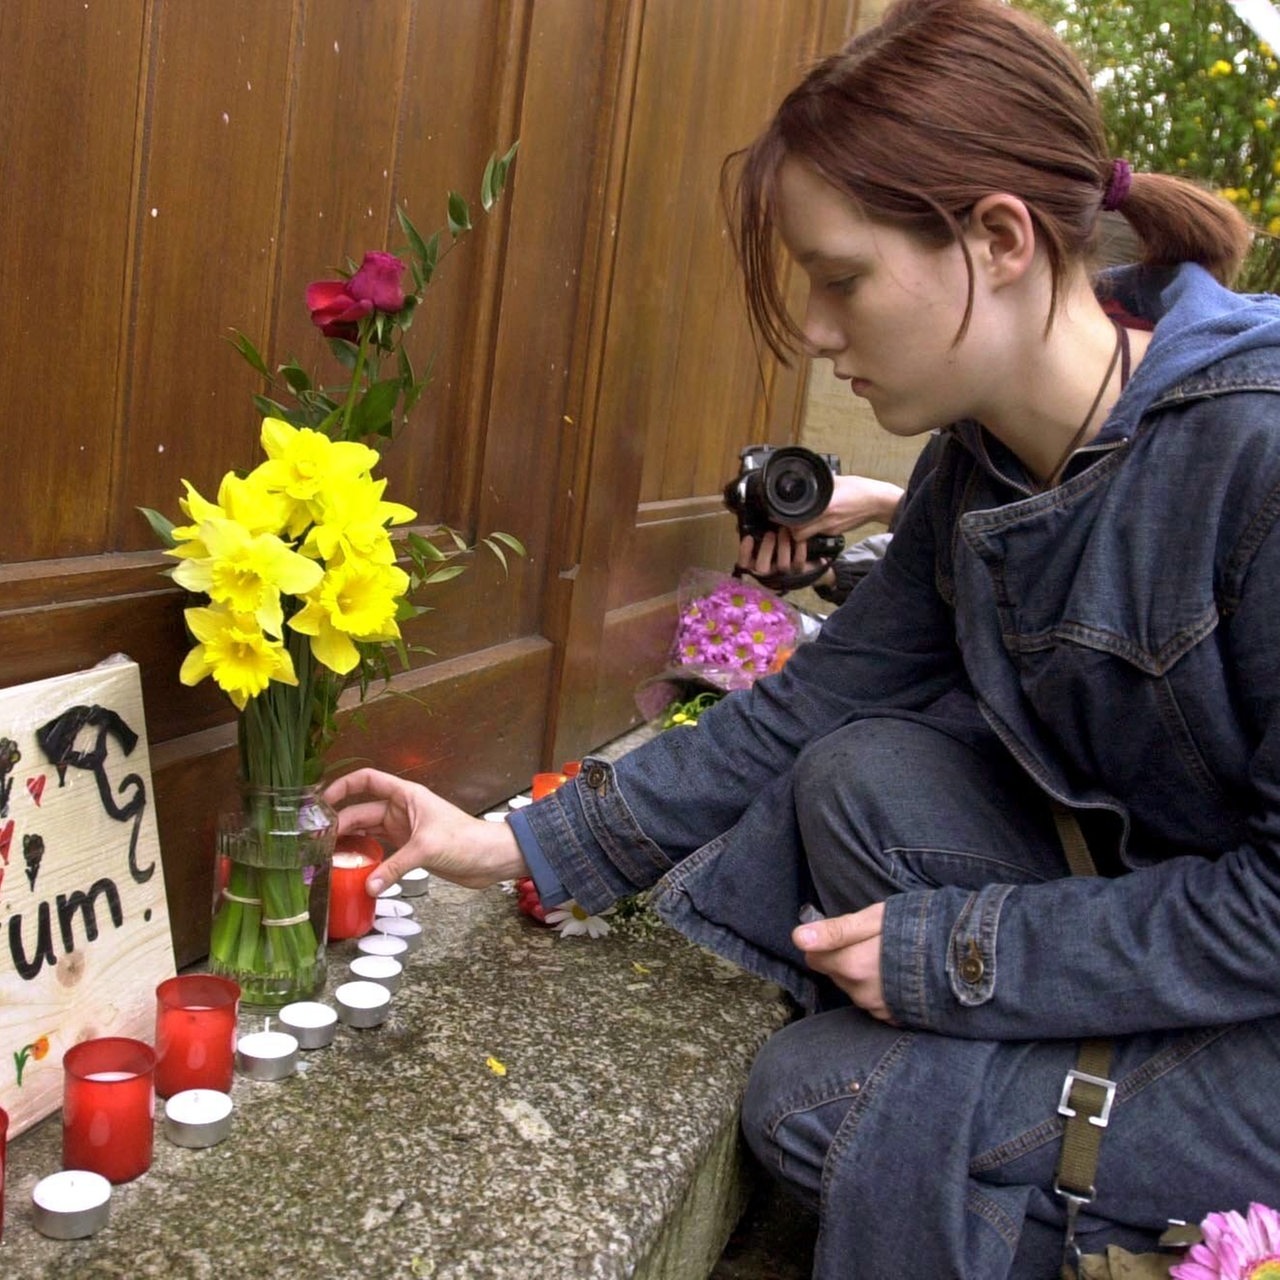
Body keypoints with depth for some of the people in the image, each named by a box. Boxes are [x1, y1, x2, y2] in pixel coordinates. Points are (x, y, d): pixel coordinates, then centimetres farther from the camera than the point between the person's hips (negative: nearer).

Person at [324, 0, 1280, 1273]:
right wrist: (518, 847, -2)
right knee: (860, 775, -10)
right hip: (1155, 916, 7)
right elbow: (819, 700, -1)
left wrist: (967, 951, -19)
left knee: (840, 1106, -17)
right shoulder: (984, 464, -4)